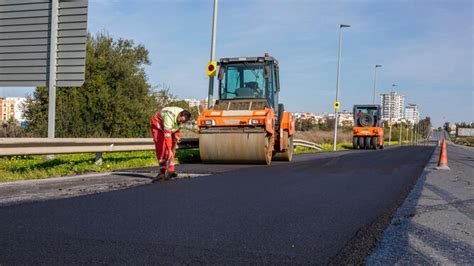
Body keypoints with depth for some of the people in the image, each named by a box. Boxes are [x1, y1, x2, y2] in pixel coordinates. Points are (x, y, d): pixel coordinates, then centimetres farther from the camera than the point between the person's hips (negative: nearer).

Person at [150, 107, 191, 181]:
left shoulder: (183, 118, -18)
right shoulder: (170, 117, -41)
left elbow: (178, 127, 4)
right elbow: (167, 135, -43)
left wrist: (176, 136, -12)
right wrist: (169, 150, -45)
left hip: (170, 128, 6)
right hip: (158, 125, -6)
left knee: (172, 149, -7)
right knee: (160, 149, -15)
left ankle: (170, 170, -8)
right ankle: (162, 172, -11)